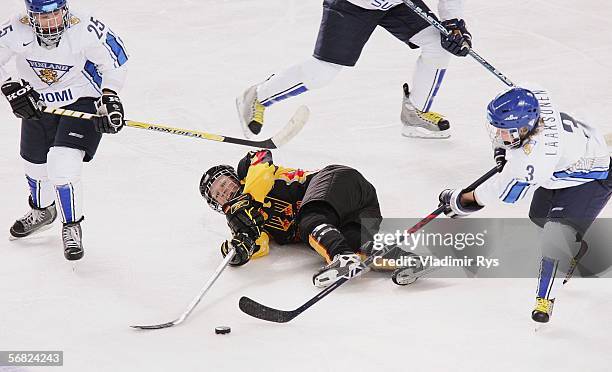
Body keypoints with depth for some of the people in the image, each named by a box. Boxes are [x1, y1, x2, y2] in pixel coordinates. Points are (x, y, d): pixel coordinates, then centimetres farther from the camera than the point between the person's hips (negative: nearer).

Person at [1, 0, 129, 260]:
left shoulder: (87, 31, -29)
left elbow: (115, 62, -13)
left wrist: (109, 98, -20)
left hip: (82, 101, -4)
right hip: (37, 104, 4)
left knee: (63, 166, -19)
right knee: (35, 165, 20)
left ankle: (72, 227, 7)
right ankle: (42, 211, 54)